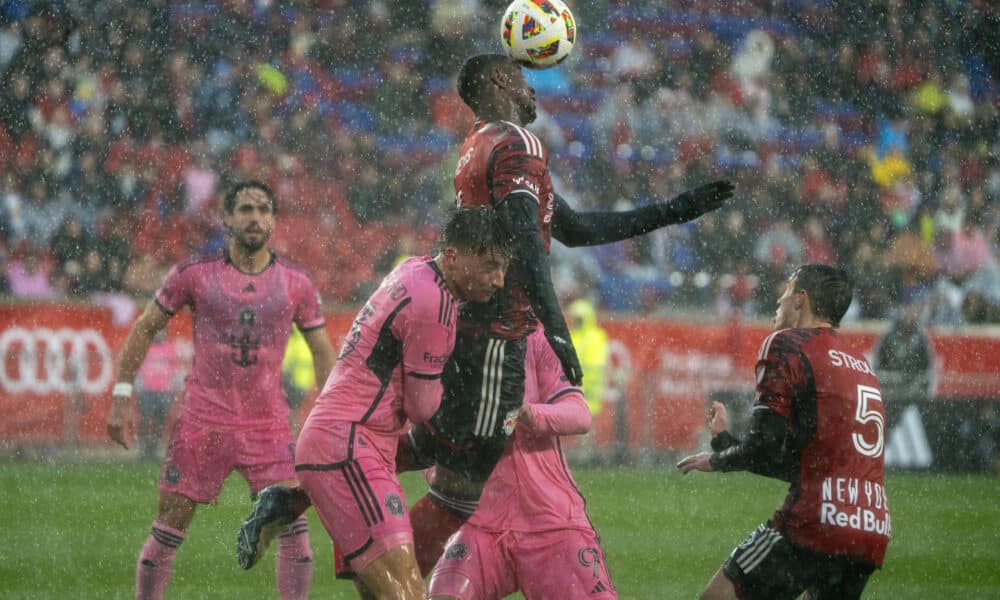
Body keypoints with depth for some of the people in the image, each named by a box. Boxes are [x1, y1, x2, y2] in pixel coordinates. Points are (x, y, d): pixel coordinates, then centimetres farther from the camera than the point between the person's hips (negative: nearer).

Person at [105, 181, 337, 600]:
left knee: (294, 527, -10)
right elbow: (144, 329, 7)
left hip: (269, 426, 1)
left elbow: (323, 353, 11)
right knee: (168, 532, 2)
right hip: (201, 423, -1)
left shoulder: (296, 285, 2)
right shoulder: (195, 274, -2)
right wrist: (122, 396, 0)